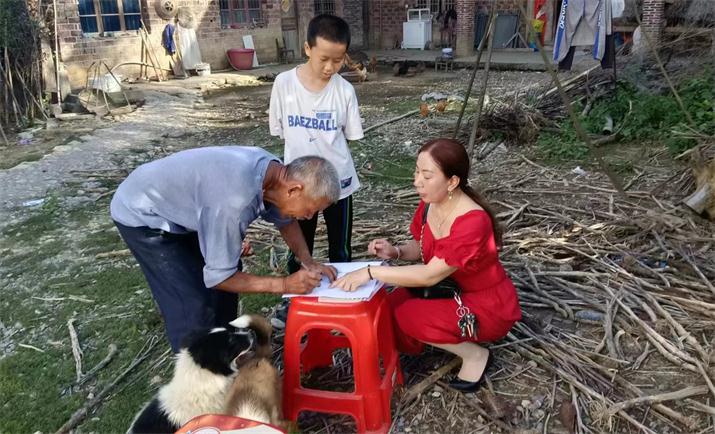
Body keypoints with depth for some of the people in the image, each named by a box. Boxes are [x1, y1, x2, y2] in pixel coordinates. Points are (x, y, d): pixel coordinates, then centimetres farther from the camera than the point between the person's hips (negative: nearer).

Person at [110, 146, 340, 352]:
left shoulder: (272, 170, -15)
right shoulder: (234, 200, -40)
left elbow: (285, 220, 6)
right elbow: (218, 276, -29)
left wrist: (308, 262, -6)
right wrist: (284, 284, -25)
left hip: (175, 200, 8)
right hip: (141, 215, -8)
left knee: (230, 268, 12)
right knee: (194, 303, -12)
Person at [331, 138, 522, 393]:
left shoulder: (473, 222, -32)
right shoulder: (429, 205, -8)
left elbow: (430, 275, -33)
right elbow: (422, 249, 9)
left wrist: (370, 272, -35)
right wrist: (396, 252, -13)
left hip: (488, 307, -8)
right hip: (452, 292, 8)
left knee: (406, 316, -24)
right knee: (391, 305, -10)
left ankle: (474, 355, -2)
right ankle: (457, 339, 9)